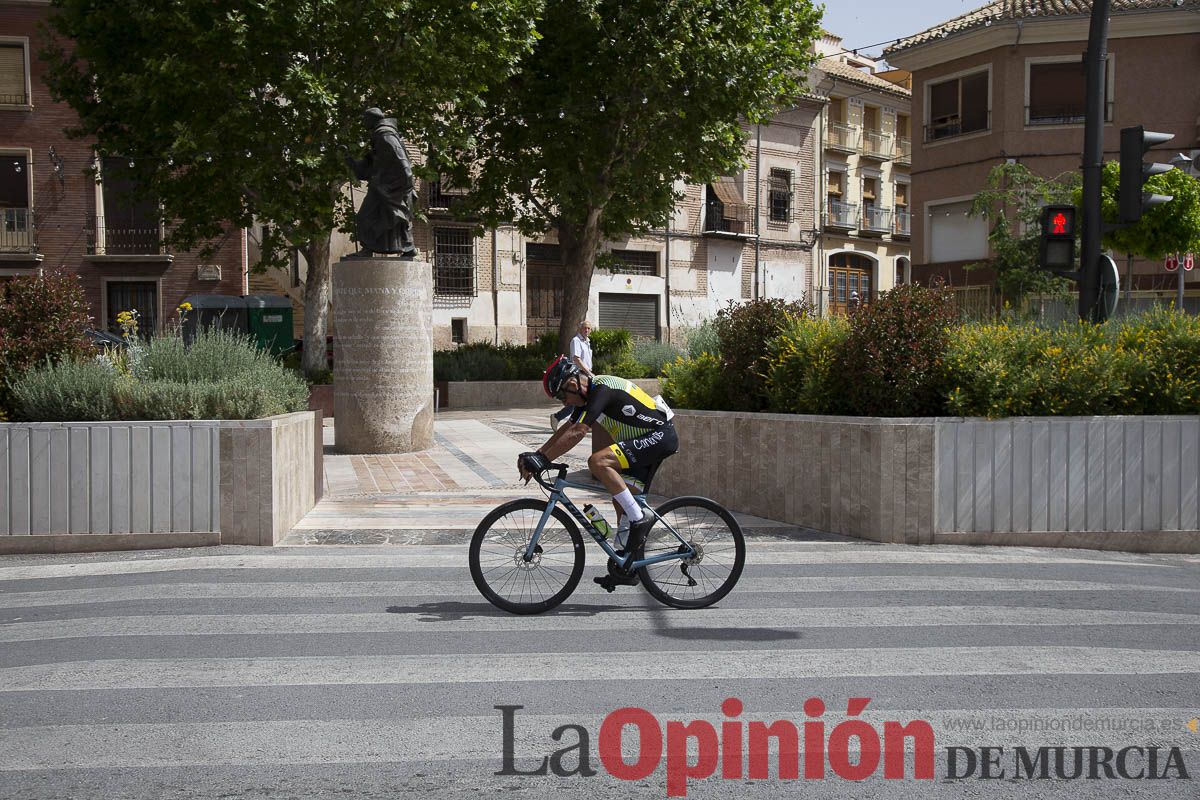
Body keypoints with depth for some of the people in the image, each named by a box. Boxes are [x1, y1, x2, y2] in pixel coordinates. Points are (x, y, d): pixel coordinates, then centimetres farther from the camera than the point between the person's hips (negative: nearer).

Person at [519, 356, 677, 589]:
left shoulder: (601, 390, -20)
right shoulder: (589, 393, 11)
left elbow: (577, 433, -28)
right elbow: (567, 429, 15)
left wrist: (542, 460, -29)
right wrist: (536, 455, 7)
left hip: (660, 436, -11)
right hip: (649, 439, 11)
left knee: (598, 461, -25)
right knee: (621, 501, 9)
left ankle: (640, 518, -18)